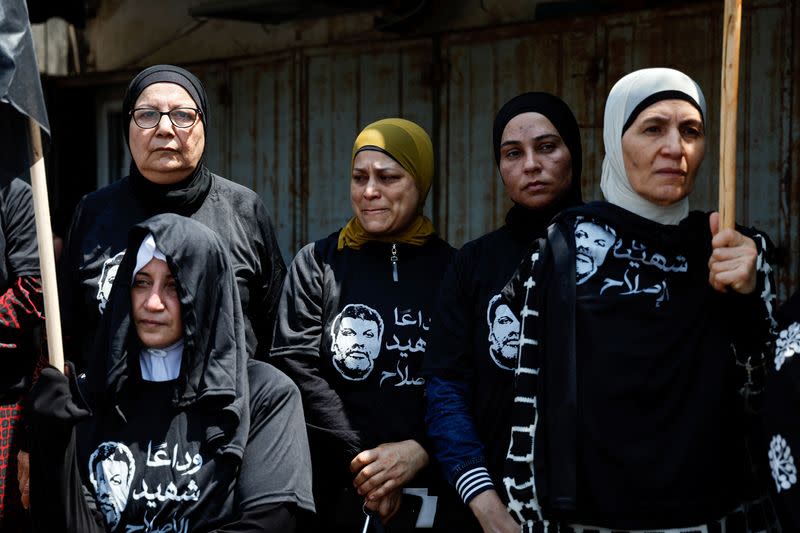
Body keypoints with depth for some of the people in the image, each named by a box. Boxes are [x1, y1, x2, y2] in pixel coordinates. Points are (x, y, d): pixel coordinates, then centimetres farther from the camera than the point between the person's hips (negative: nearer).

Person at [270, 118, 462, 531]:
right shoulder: (318, 262, 4)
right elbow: (297, 366, -5)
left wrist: (419, 450, -15)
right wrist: (359, 458, -12)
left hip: (434, 492, 0)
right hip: (335, 492, 0)